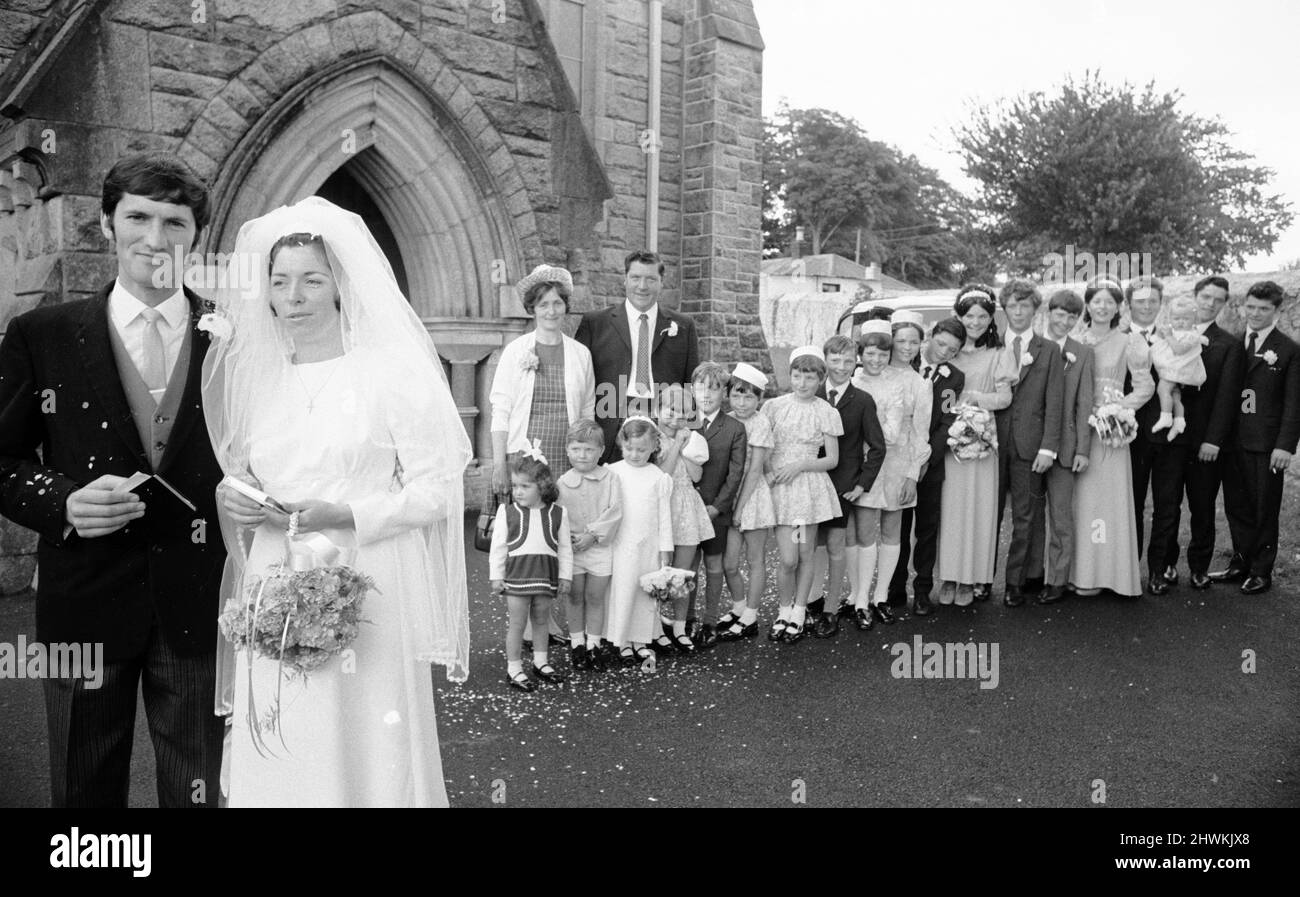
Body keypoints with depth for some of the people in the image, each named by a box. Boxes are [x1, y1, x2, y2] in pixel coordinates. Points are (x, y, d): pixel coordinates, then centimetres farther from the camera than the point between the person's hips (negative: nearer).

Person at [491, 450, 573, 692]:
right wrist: (496, 577, -1)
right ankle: (514, 669, 14)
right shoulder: (507, 512, -3)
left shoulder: (558, 513, 0)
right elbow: (498, 547, 1)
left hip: (546, 576, 2)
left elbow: (565, 548, 6)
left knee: (541, 620, 15)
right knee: (517, 623, 3)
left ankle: (540, 662, 31)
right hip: (516, 575, -2)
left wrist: (565, 577, 5)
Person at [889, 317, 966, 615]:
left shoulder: (955, 378, 3)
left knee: (927, 530, 7)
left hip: (930, 465, 1)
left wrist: (927, 458, -15)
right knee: (897, 529, 6)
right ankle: (896, 589, 16)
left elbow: (948, 423, -3)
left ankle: (922, 591, 17)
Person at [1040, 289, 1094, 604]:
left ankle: (1057, 579, 12)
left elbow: (1084, 404, 0)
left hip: (1063, 444, -1)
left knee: (1060, 514, 3)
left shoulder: (1082, 353, 2)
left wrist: (1082, 449, -6)